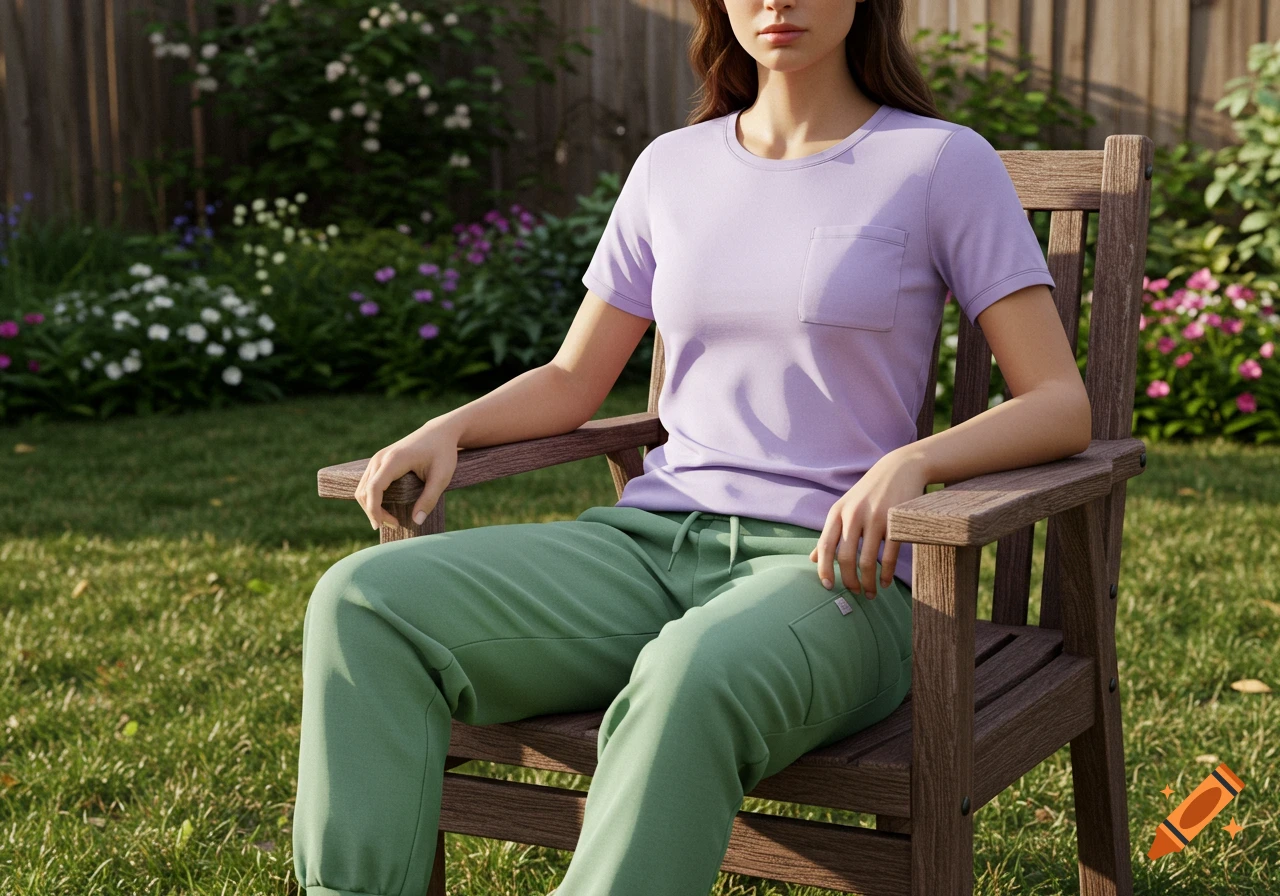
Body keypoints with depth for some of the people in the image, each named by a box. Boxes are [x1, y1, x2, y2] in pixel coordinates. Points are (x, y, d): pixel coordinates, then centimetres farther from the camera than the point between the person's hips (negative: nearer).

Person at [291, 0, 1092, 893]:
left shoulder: (944, 163, 3)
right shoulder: (673, 167, 16)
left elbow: (1061, 407, -2)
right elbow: (571, 382, 21)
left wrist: (911, 462, -21)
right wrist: (447, 430, 0)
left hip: (828, 564, -4)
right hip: (650, 543, 5)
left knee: (691, 680, -41)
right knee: (363, 601, -20)